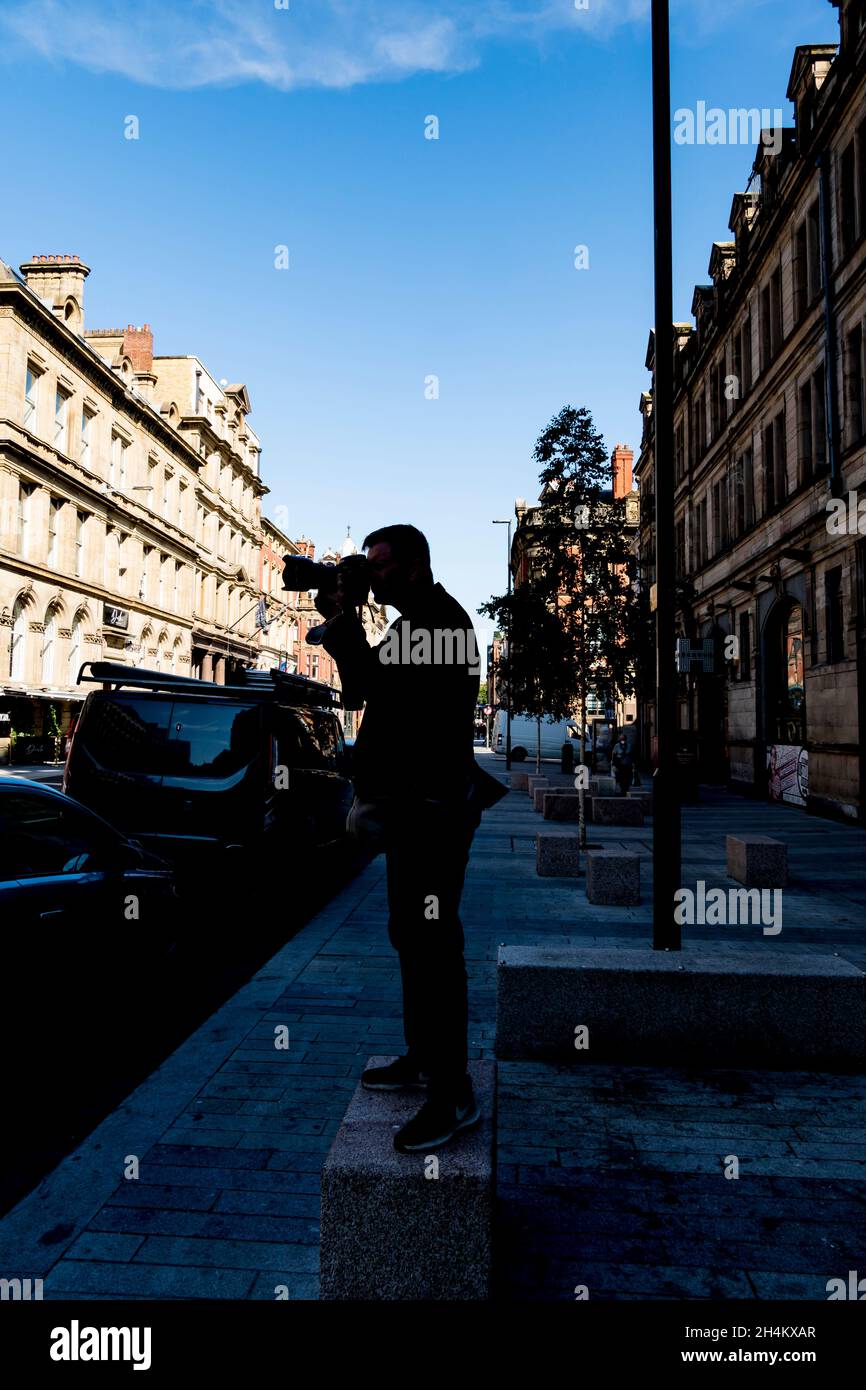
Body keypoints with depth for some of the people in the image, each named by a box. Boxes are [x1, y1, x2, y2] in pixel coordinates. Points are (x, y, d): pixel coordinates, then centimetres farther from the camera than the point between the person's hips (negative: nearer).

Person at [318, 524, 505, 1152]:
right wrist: (341, 624, 8)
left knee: (431, 942, -8)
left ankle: (454, 1095, 0)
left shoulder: (439, 620, -14)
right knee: (412, 935, 18)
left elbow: (376, 689, -23)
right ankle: (423, 1058, 32)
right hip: (414, 803, 11)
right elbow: (364, 688, 19)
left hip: (431, 808, -11)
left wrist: (344, 623, -12)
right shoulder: (421, 621, 19)